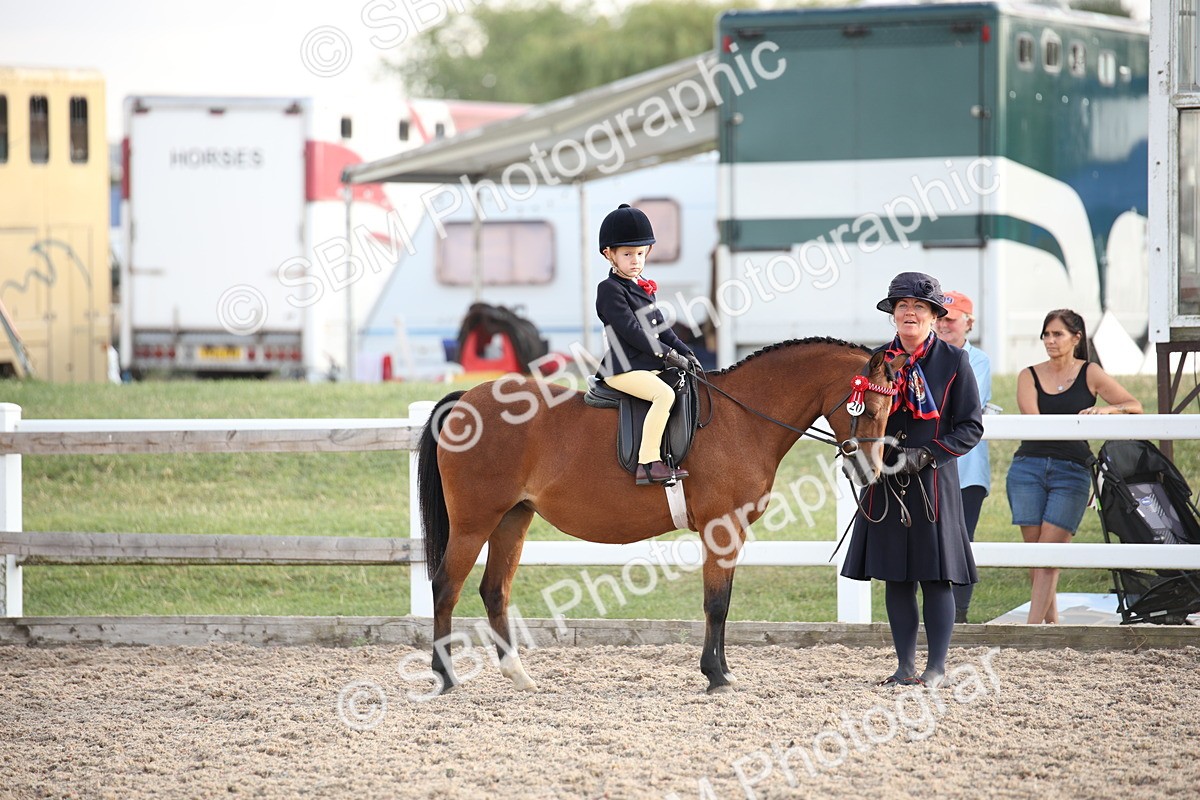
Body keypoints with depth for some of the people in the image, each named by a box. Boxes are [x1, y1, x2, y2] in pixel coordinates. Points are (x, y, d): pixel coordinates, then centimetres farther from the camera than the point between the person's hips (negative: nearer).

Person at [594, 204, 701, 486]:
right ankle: (647, 463, -33)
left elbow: (660, 326, 21)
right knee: (665, 394, -30)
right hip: (623, 369, -10)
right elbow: (630, 330, -17)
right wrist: (667, 354, -18)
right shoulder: (610, 290, -10)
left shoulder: (643, 288, 18)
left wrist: (685, 352, 7)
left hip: (651, 365, 10)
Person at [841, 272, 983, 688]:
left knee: (936, 576, -2)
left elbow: (971, 427, -3)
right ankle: (905, 666, 12)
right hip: (885, 483, 3)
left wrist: (926, 454, -15)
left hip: (933, 480, -3)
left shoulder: (953, 361, -1)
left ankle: (937, 667, 5)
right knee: (895, 576, 6)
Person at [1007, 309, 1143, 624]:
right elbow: (1033, 420, -6)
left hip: (1071, 471, -2)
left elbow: (1135, 406, 5)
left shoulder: (1090, 374, 7)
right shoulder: (1029, 376, 9)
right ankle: (1051, 621, 12)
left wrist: (1106, 409, -15)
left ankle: (1032, 627, -14)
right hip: (1028, 466, 2)